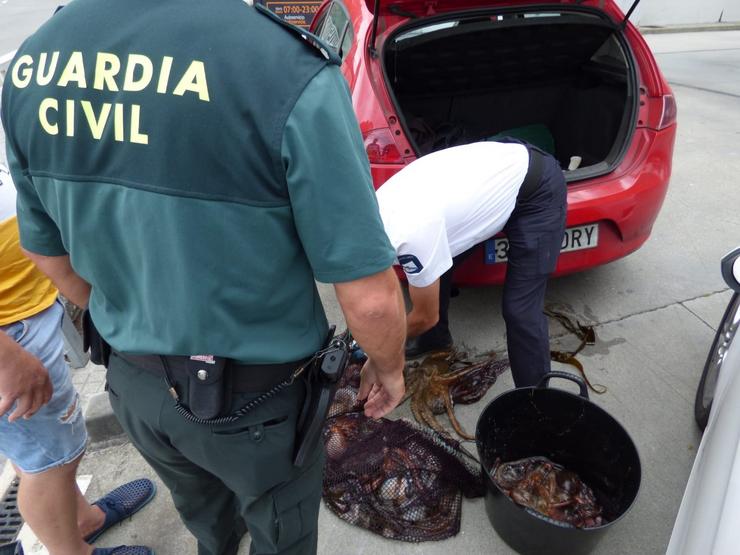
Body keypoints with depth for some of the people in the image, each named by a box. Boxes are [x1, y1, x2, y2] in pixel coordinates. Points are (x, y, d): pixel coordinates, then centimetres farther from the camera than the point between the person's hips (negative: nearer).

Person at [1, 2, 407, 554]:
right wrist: (388, 368, -3)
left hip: (133, 384, 6)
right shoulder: (289, 70, -29)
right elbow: (369, 298, -25)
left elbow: (51, 256, 4)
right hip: (257, 400, -5)